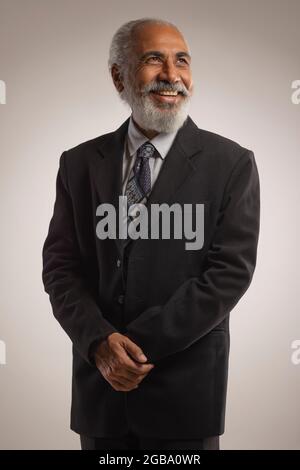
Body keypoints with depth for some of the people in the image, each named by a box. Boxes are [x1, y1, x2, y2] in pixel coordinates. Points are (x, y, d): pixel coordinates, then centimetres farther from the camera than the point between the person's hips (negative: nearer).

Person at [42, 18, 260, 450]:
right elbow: (59, 265, 2)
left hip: (184, 387, -2)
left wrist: (139, 345, -14)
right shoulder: (80, 163, 3)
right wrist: (100, 341, -14)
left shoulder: (231, 163, -5)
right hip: (99, 385, 2)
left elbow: (231, 271, -11)